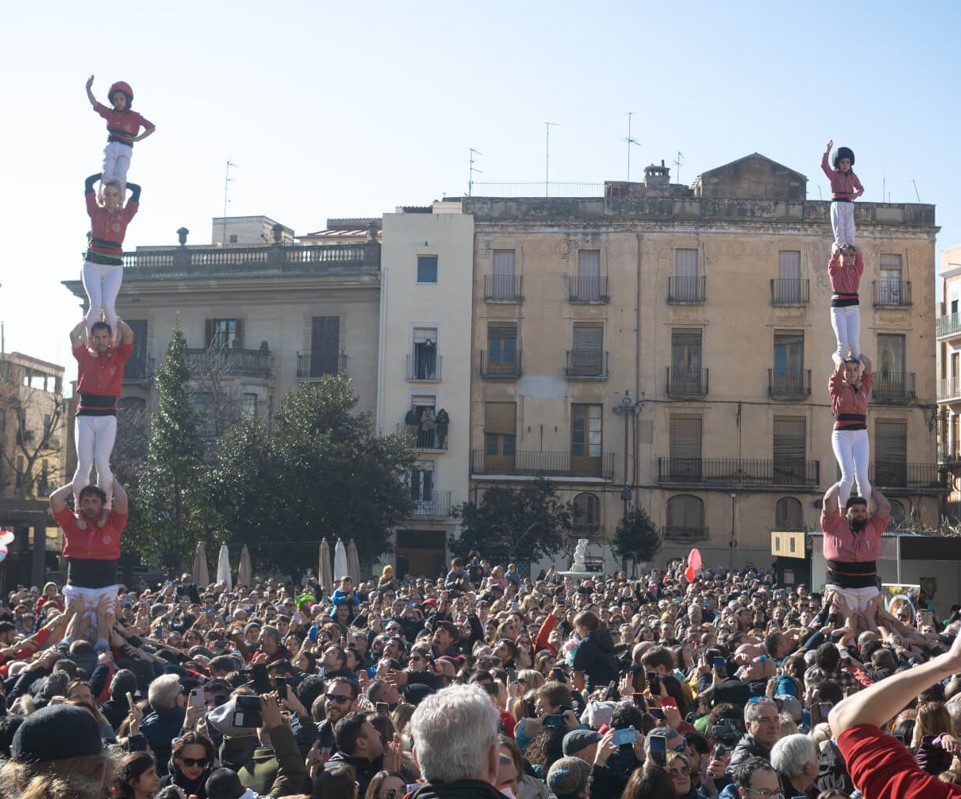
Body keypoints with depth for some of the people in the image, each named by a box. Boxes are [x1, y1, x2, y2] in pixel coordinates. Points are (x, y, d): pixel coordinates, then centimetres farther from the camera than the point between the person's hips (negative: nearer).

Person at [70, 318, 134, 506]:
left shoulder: (118, 356, 11)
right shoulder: (85, 355, 12)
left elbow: (128, 334, -3)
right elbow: (73, 334, -2)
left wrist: (115, 319, 14)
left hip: (108, 415, -1)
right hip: (85, 415, 1)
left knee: (101, 462, -14)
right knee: (84, 464, -9)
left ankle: (106, 506, -8)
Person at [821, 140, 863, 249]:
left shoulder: (852, 176, 14)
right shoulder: (834, 175, 4)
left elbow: (860, 188, 25)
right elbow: (824, 165, -11)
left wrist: (857, 194, 1)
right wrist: (827, 151, -12)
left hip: (849, 204, 2)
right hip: (837, 203, -2)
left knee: (849, 227, -8)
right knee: (839, 226, -10)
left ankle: (851, 247, -10)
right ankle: (840, 246, -11)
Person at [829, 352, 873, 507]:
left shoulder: (864, 388, 13)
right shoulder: (837, 388, 4)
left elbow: (868, 363, 6)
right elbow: (840, 365, -7)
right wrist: (836, 355, 13)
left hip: (861, 436, 3)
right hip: (841, 435, -3)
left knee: (862, 476, -14)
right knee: (848, 475, -18)